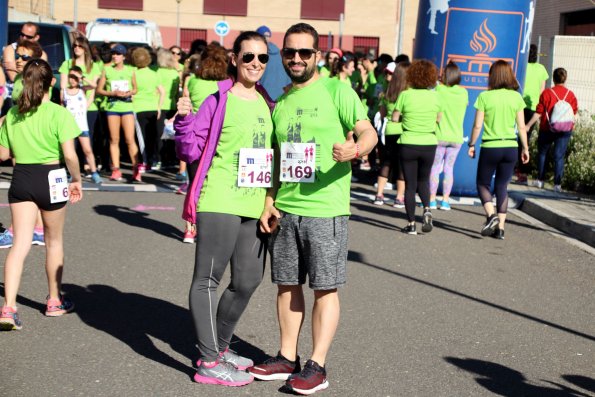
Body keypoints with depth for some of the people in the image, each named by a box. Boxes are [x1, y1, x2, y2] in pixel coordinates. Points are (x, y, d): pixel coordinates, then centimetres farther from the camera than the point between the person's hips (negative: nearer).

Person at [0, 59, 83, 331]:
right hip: (50, 178, -3)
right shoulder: (59, 114, -11)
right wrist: (77, 180, -3)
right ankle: (55, 301, 30)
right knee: (54, 241, 15)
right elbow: (69, 155, -18)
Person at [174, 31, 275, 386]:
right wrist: (184, 119, -19)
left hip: (255, 205, 7)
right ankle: (209, 363, 6)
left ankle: (219, 346, 32)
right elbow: (190, 152, -5)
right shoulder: (219, 100, -4)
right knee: (208, 278, -1)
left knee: (248, 281, 14)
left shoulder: (268, 103, 13)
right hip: (220, 202, -7)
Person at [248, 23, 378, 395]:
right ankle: (288, 357, 24)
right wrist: (270, 202, 9)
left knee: (325, 288, 1)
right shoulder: (281, 103, 14)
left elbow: (368, 132, -10)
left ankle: (317, 365, 9)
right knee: (287, 284, 12)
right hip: (285, 210, 6)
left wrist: (355, 149, -32)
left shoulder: (336, 90, -4)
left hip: (325, 210, -6)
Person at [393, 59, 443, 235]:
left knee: (410, 184, 7)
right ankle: (427, 209, -3)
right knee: (423, 180, 22)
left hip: (408, 144, -2)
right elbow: (438, 119, 9)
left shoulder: (405, 95, -10)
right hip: (429, 143, 2)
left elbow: (395, 118, -4)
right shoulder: (435, 96, -2)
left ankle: (411, 224, 7)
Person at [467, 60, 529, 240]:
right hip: (510, 146, 3)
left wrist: (471, 144, 7)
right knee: (502, 186, 12)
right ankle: (500, 227, 9)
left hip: (490, 147, -3)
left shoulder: (485, 97, -7)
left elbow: (477, 125, -6)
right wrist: (525, 148, 11)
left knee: (483, 184, 13)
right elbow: (521, 126, 2)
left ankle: (491, 215, -11)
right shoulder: (516, 97, 0)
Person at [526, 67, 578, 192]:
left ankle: (540, 180, 16)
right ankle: (557, 184, -2)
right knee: (559, 156, 2)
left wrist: (528, 125, -2)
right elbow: (574, 114, 4)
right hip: (565, 130, 2)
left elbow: (538, 113, -9)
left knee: (542, 153, 15)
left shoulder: (547, 93, -8)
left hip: (547, 129, -1)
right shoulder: (571, 95, 0)